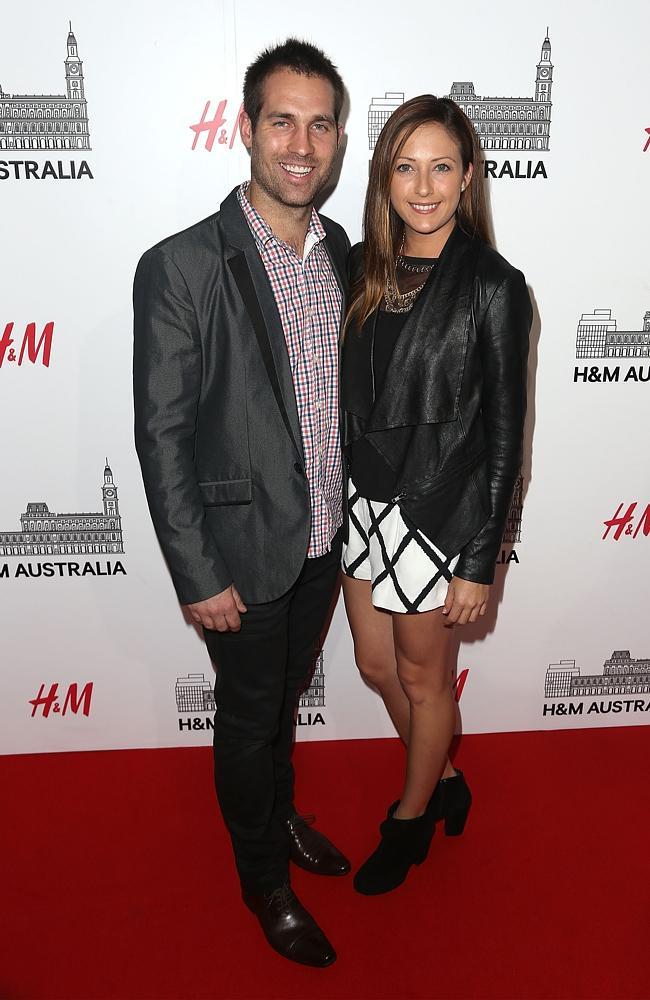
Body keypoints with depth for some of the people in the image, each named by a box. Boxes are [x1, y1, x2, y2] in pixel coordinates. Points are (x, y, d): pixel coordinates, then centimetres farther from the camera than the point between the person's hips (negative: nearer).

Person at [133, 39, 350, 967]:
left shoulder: (341, 251, 2)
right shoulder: (182, 267, -17)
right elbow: (162, 436, -16)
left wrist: (350, 510, 11)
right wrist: (198, 576, -15)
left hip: (325, 539, 6)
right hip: (245, 549, -5)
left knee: (285, 696, 26)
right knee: (248, 715, 15)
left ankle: (281, 815, 54)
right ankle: (265, 879, 41)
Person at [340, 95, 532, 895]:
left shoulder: (493, 287, -13)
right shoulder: (364, 267, 3)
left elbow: (504, 434, -12)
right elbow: (346, 393, 8)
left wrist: (480, 563, -12)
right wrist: (336, 494, 9)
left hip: (437, 512, -6)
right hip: (362, 500, 6)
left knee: (422, 677, 14)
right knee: (374, 664, 20)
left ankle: (412, 819, 42)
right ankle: (443, 780, 48)